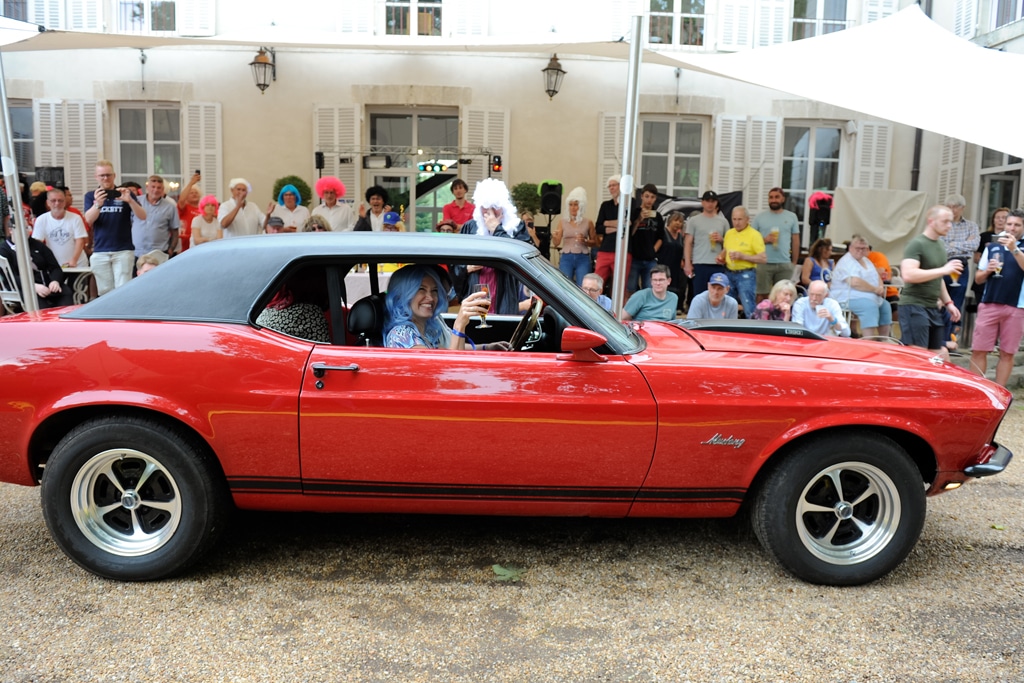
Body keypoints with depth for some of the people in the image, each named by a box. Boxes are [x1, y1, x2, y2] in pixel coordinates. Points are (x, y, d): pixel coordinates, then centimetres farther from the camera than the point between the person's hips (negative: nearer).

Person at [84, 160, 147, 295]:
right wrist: (97, 204, -29)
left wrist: (130, 200, -26)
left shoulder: (125, 193, 4)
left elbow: (142, 216, -7)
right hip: (100, 252, 2)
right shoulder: (91, 196, 8)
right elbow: (89, 219, -8)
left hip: (123, 250, -2)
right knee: (104, 292, 4)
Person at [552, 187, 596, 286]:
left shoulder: (588, 223, 3)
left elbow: (594, 242, 12)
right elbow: (556, 243, -1)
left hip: (583, 259, 0)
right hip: (566, 258, 0)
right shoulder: (562, 221, 4)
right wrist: (554, 236, -23)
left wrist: (585, 241, -8)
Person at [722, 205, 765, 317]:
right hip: (729, 274, 6)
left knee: (749, 309, -9)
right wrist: (721, 256, 4)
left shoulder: (754, 235, -8)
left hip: (746, 275, -6)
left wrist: (743, 256, -20)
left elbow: (763, 258, -13)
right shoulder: (729, 233, 10)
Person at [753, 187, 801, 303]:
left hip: (785, 264, 1)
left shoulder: (791, 217, 9)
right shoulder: (760, 217, 6)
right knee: (761, 295, 1)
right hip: (764, 263, -1)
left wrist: (794, 262, 7)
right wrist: (764, 239, -13)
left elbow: (796, 241, 11)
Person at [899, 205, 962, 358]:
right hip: (914, 306, -9)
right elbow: (908, 275, -25)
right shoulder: (917, 244, -11)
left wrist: (948, 303, 18)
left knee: (941, 354, 8)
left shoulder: (941, 246, 16)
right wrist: (943, 270, -23)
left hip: (933, 308, 9)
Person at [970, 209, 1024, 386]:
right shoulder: (992, 247, 13)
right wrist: (987, 271, -4)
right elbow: (978, 278, 16)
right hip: (989, 304, 2)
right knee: (978, 351, -1)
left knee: (1007, 354, 4)